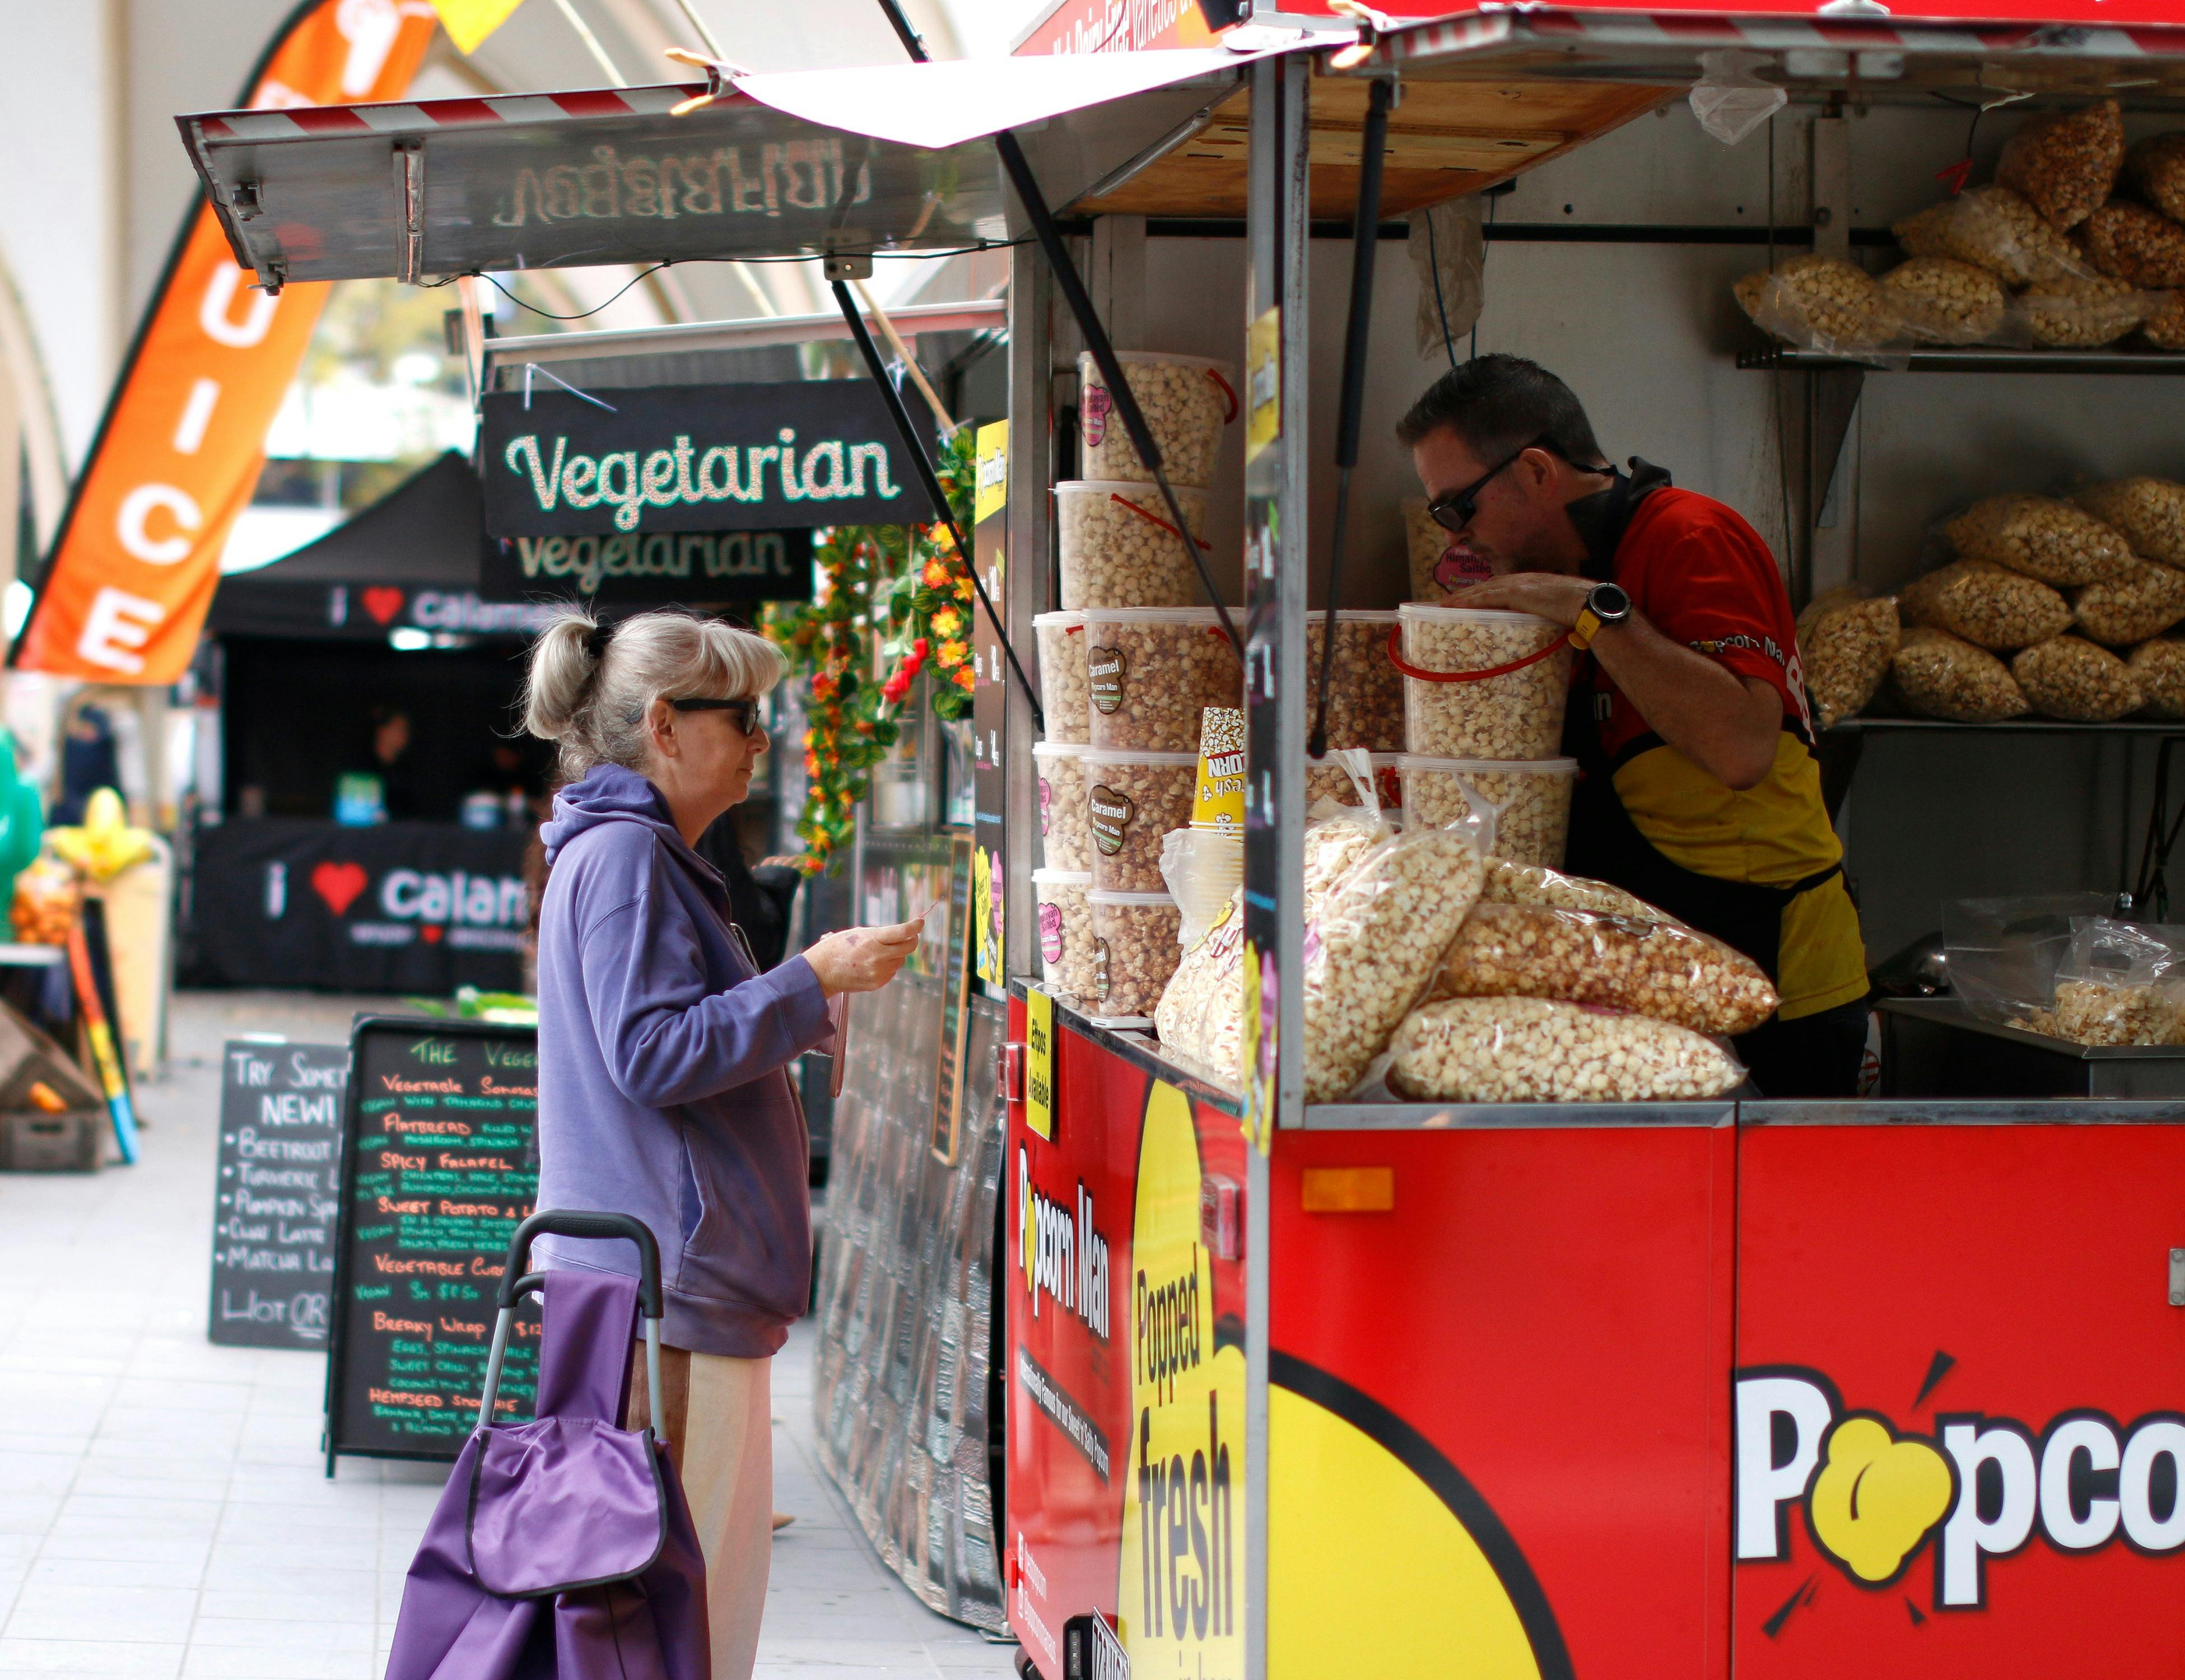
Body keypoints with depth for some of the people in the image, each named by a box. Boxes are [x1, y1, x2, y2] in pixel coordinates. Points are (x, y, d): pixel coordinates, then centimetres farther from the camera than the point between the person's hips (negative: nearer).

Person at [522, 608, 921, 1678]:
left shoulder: (635, 852, 20)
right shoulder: (624, 854, -12)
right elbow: (650, 1051, -20)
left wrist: (804, 1002, 19)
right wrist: (810, 982, -15)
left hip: (689, 1276, 11)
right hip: (662, 1275, -11)